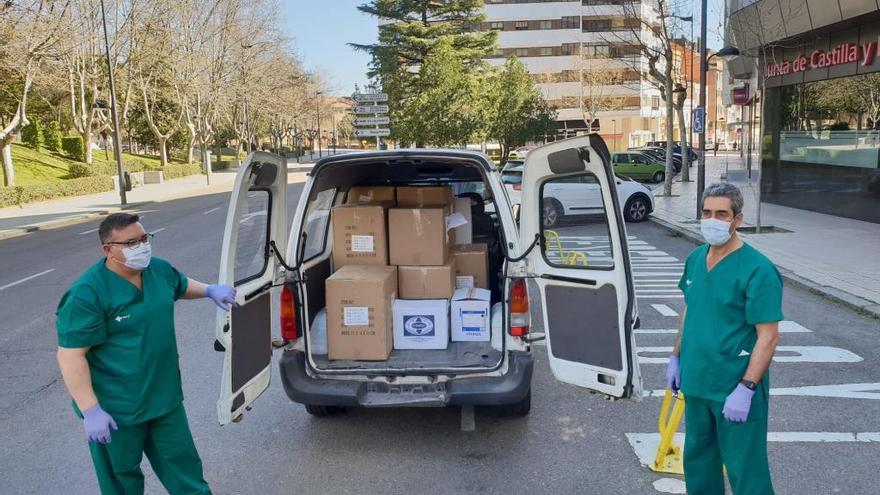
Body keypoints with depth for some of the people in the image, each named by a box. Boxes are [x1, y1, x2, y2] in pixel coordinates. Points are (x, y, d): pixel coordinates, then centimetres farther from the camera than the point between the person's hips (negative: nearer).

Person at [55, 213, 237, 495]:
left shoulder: (159, 269, -3)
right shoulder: (88, 294, -24)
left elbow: (182, 286, 21)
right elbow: (71, 355, -23)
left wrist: (210, 291, 2)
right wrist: (91, 410, -25)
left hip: (165, 397, 6)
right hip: (116, 408, -5)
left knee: (182, 462, 20)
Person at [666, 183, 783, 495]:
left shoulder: (757, 270, -18)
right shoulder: (696, 258, 5)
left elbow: (768, 337, -19)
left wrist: (746, 389, -22)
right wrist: (677, 357, 16)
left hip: (735, 388, -7)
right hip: (696, 382, 7)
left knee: (745, 470, 3)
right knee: (697, 458, 21)